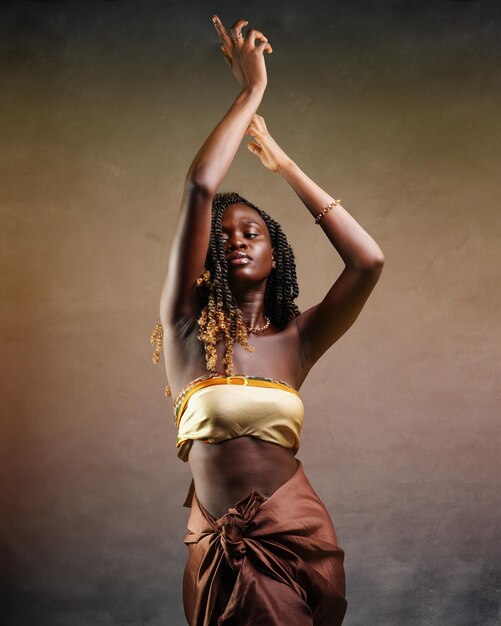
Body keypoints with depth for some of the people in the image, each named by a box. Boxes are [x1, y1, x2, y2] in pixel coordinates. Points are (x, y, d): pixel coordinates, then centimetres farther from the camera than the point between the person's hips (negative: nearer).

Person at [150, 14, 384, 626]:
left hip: (298, 539, 1)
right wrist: (251, 90, -5)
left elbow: (368, 261, -9)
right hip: (218, 549, -1)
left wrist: (282, 162, 0)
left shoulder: (296, 339, 2)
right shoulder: (187, 327, -4)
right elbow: (200, 187, -13)